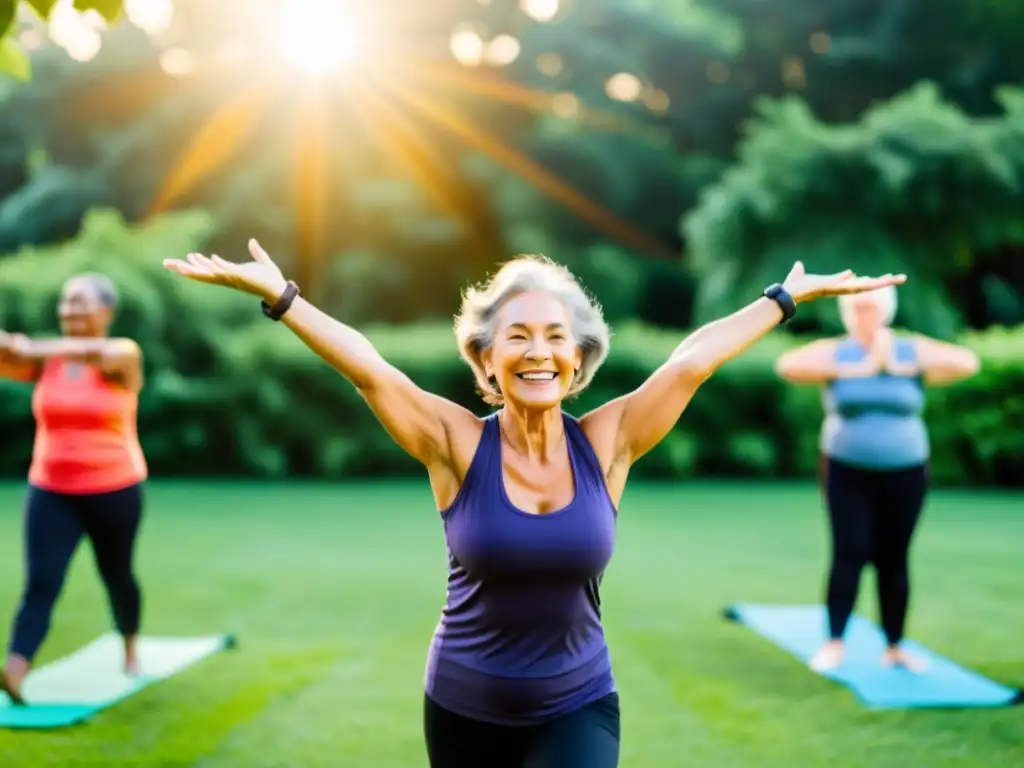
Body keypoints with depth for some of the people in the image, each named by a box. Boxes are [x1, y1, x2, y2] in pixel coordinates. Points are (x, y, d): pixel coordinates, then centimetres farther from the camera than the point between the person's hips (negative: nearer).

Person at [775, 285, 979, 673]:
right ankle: (835, 643, -2)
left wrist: (910, 367, -17)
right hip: (848, 472, -1)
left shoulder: (912, 351, 3)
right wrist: (847, 370, -22)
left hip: (905, 474, 1)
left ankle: (894, 647, 14)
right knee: (849, 554, -8)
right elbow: (787, 365, -19)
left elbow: (968, 362, -9)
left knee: (893, 560, 5)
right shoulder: (833, 353, -1)